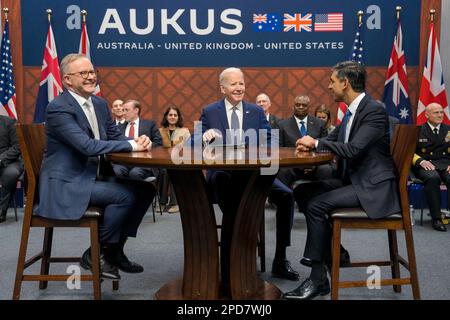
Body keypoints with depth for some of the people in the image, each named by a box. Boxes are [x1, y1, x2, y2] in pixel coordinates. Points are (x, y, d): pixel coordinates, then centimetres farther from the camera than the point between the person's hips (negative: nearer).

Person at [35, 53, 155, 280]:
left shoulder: (100, 104, 10)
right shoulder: (58, 108, -16)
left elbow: (116, 137, 11)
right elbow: (88, 146, -26)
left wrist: (139, 141, -12)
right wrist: (132, 145, -22)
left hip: (93, 179, 9)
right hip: (65, 185, -8)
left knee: (146, 189, -1)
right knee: (126, 195, -24)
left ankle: (114, 249, 9)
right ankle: (96, 253, -4)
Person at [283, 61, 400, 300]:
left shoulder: (374, 111, -17)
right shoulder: (352, 111, 12)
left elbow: (353, 150, -27)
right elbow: (332, 139, 21)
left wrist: (316, 143, -14)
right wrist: (311, 144, -2)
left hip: (372, 188, -9)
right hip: (353, 180, 9)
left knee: (317, 204, -22)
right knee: (302, 191, 2)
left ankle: (318, 279, -10)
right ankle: (334, 249, 11)